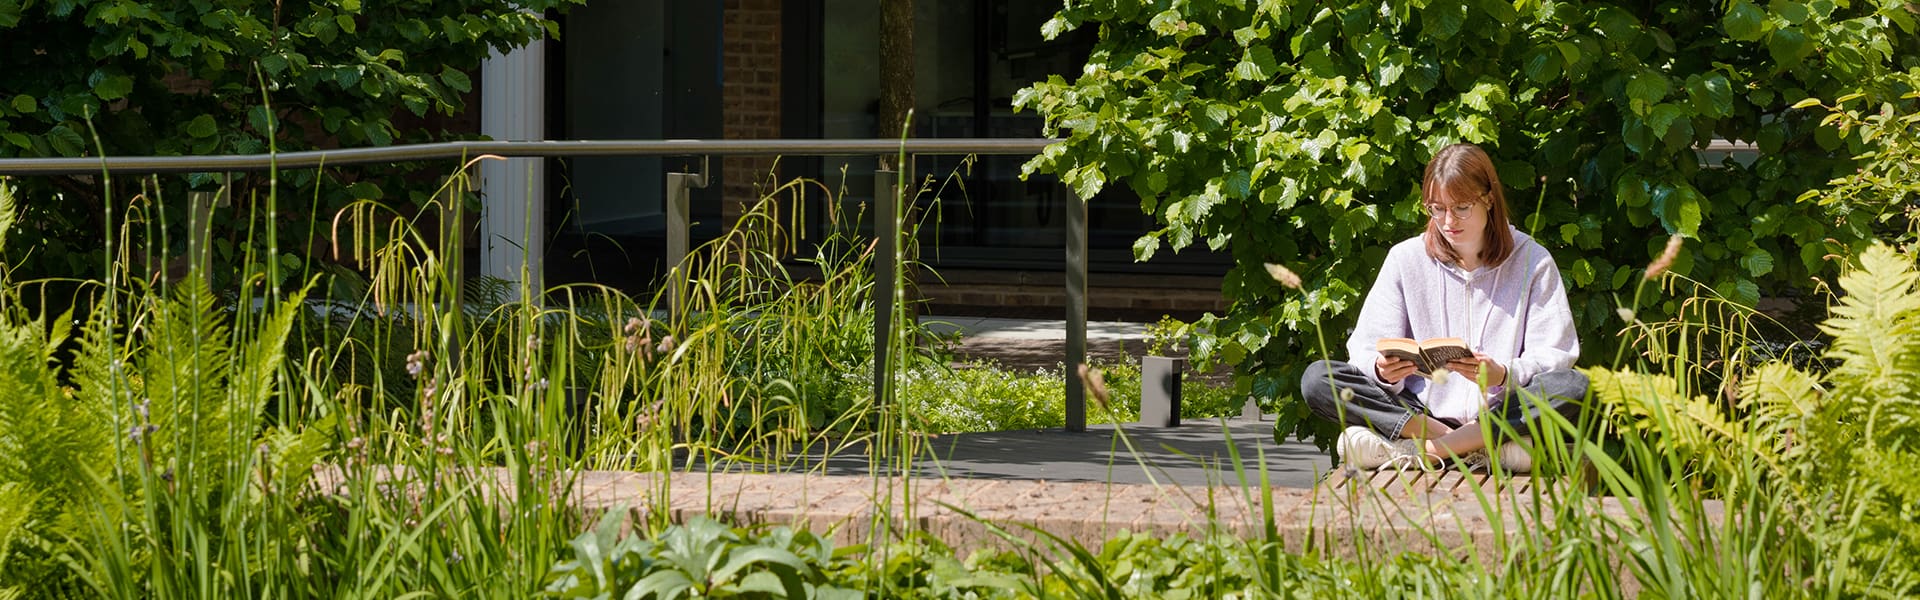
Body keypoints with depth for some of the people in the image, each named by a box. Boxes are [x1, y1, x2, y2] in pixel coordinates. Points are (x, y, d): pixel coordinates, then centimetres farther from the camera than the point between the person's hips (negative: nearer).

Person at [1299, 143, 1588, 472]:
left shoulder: (1531, 261, 5)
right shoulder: (1406, 258, 9)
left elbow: (1554, 358, -4)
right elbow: (1367, 351, 2)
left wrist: (1503, 376, -25)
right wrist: (1384, 371, -23)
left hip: (1500, 414, -1)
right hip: (1420, 413, 2)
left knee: (1574, 387, -31)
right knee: (1317, 379, -20)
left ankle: (1424, 449, -30)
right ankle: (1478, 449, -28)